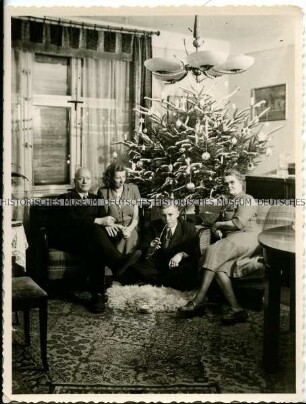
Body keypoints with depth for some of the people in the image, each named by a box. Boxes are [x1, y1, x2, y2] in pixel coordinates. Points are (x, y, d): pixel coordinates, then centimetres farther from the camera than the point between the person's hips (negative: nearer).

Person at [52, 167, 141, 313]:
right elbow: (72, 220, -14)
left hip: (88, 239, 4)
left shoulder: (95, 199, 21)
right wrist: (99, 221, -23)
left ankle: (97, 294, -41)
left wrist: (107, 224, -19)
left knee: (94, 250, -34)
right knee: (94, 228, -34)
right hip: (68, 239, -3)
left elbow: (103, 217, 6)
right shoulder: (66, 198, 4)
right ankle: (117, 261, -45)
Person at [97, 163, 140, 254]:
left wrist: (129, 229, -11)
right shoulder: (103, 192, 1)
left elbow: (136, 216, 6)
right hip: (113, 232, -2)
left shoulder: (133, 189, 6)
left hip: (131, 231, 2)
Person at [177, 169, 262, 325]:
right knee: (218, 266, -25)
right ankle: (236, 309, -33)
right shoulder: (229, 203, 33)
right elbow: (215, 225, 26)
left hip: (246, 238, -7)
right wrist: (216, 230, 2)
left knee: (213, 251, -31)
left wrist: (218, 224, 2)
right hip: (230, 241, 7)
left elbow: (239, 223, -10)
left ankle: (198, 302, -34)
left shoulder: (247, 199, 6)